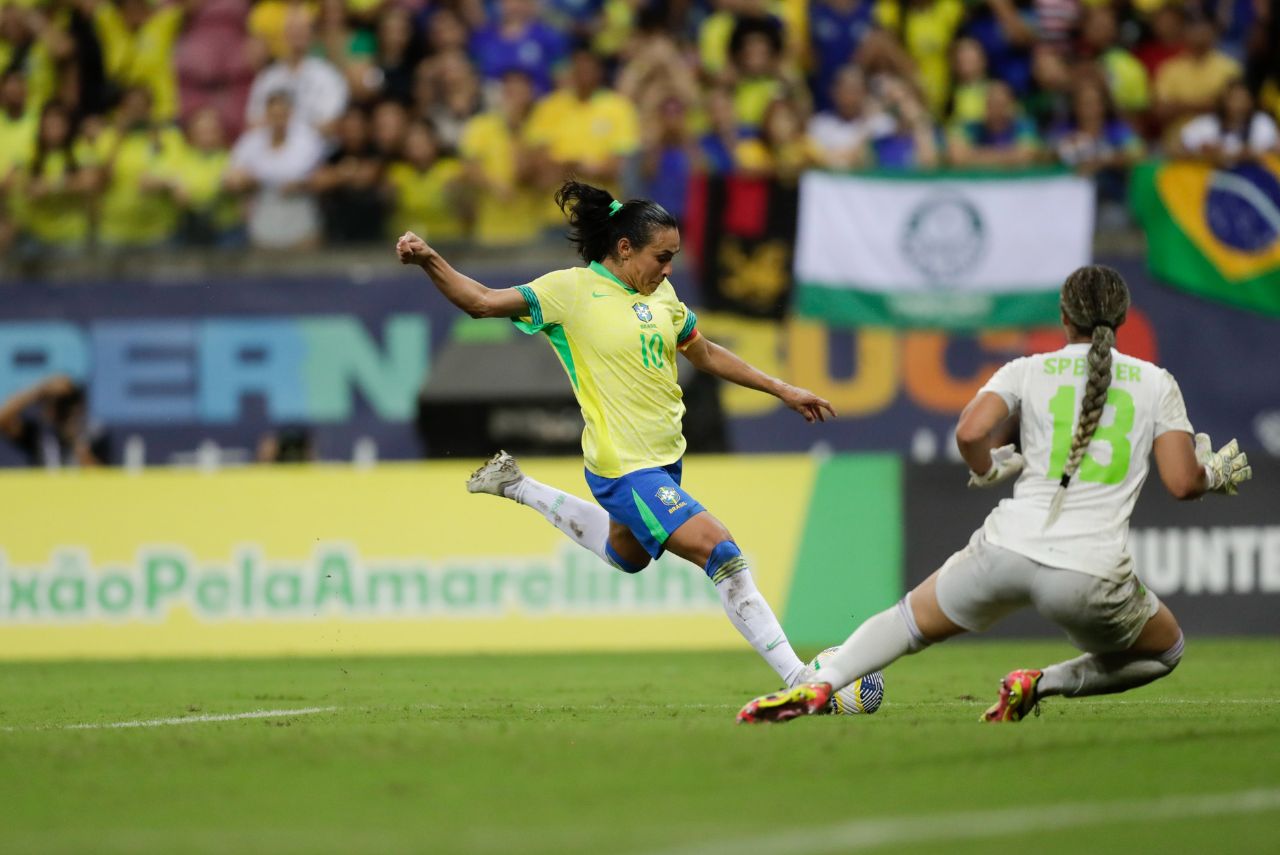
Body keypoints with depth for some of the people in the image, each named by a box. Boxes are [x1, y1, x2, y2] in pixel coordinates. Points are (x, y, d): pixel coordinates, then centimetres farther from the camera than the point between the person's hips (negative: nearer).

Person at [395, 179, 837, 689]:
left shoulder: (661, 292, 8)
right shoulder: (571, 290, -12)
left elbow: (706, 355, 21)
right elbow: (481, 302, -16)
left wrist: (782, 390, 22)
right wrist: (428, 261, -33)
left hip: (665, 459, 9)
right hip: (624, 469, -9)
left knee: (627, 556, 33)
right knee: (722, 555, -19)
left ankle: (518, 487, 47)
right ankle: (796, 676, -17)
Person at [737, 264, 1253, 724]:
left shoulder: (1027, 371, 8)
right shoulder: (1156, 383, 8)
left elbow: (969, 433, -8)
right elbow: (1182, 482, 3)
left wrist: (990, 469, 13)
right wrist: (1216, 475, 25)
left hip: (1008, 549, 2)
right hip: (1090, 575, -2)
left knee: (913, 618, 25)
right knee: (1166, 651, 25)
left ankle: (818, 685, 4)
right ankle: (1040, 685, 6)